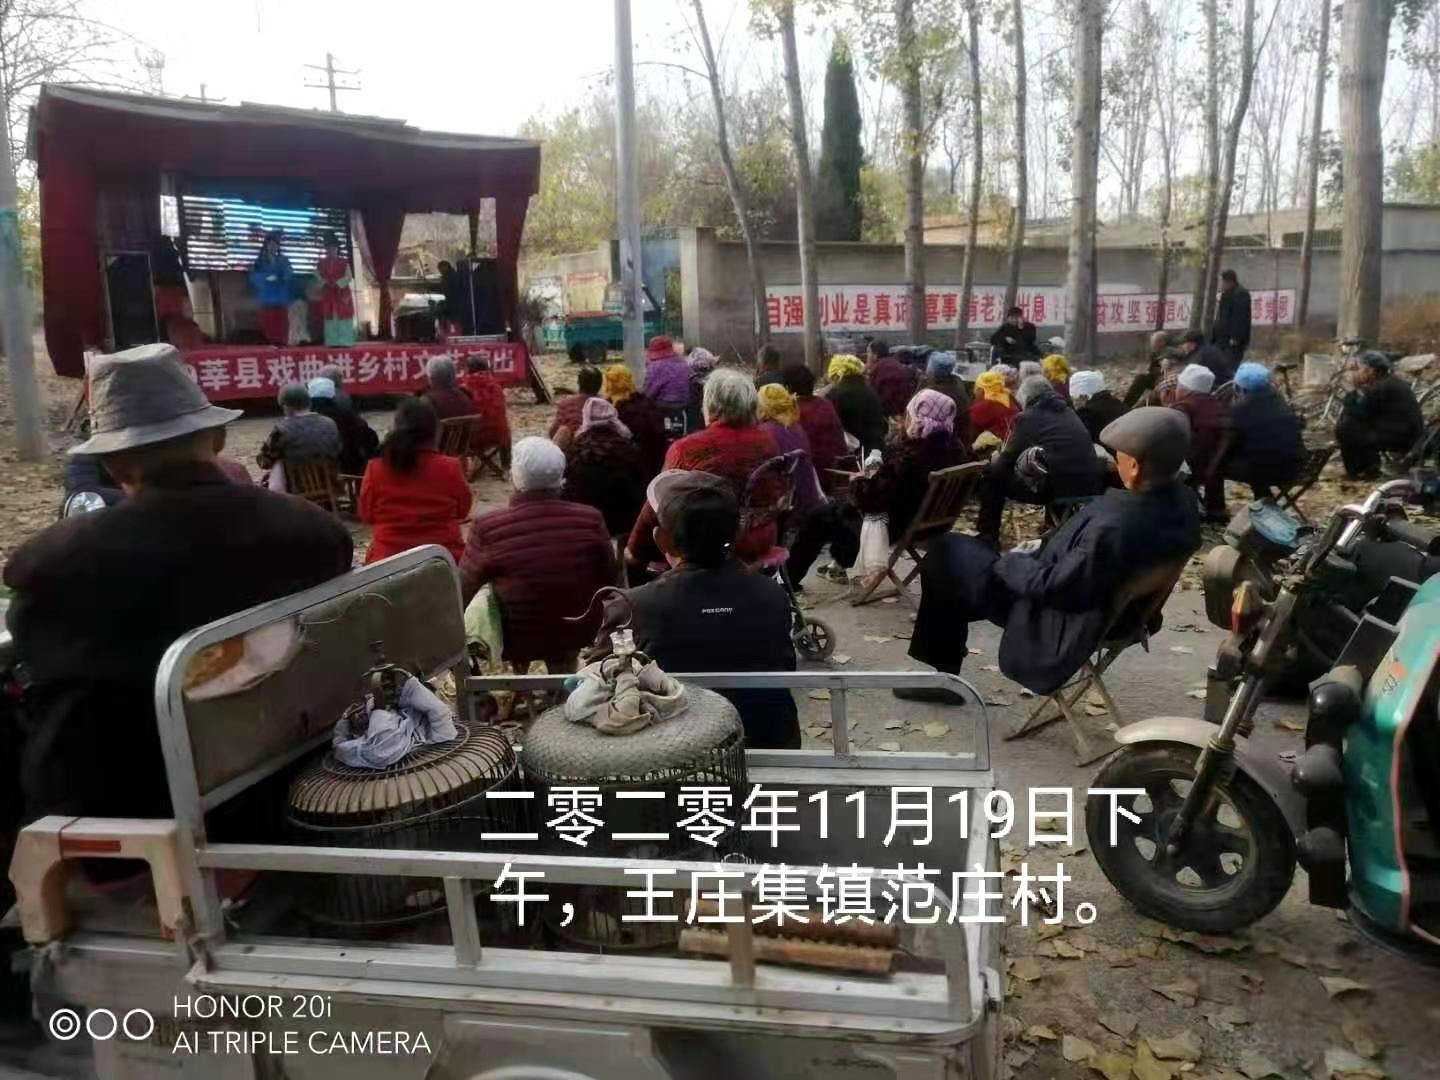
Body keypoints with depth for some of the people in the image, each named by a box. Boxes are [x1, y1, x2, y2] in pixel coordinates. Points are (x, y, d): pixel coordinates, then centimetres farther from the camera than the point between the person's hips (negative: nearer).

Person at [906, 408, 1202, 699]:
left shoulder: (1113, 528, -39)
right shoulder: (1183, 500, -11)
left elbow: (1052, 587, -27)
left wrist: (1011, 563, -9)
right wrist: (1039, 550, 6)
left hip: (1065, 623, -9)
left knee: (947, 550, 2)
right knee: (975, 548, 22)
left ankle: (943, 673, 19)